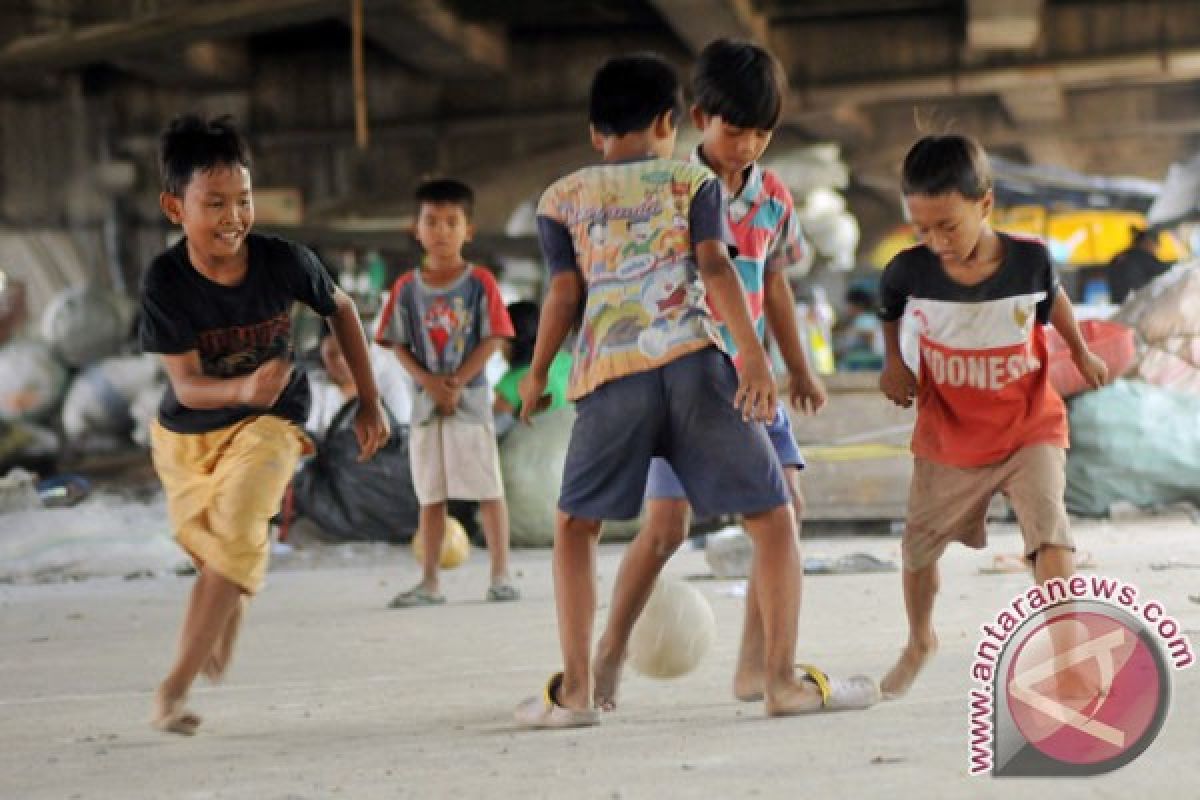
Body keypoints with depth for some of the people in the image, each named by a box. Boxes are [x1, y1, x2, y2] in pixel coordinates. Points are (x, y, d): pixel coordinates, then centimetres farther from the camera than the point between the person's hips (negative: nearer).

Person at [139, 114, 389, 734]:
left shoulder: (284, 262, -22)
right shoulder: (165, 281, -24)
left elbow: (341, 309, -1)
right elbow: (186, 384, -26)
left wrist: (369, 401, 1)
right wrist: (242, 389, -48)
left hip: (268, 424, -1)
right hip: (185, 429, 1)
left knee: (234, 532, -22)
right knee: (205, 542, 17)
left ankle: (177, 683, -18)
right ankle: (226, 618, 53)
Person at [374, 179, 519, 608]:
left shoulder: (480, 282, -3)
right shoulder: (406, 288, 4)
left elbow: (491, 339, -7)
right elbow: (398, 345, 3)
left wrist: (456, 383, -15)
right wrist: (430, 383, -12)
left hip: (471, 399, -3)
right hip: (425, 403, 3)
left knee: (488, 489, -1)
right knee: (430, 495, 7)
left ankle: (501, 575, 5)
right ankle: (429, 583, 11)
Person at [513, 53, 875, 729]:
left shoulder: (562, 199, 16)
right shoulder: (692, 181, 14)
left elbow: (565, 292, 8)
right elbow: (716, 267, -1)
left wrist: (537, 376, 19)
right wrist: (754, 354, -8)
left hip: (610, 372, 1)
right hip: (695, 360, -1)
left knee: (575, 524, 16)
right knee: (773, 515, 9)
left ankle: (575, 690, 8)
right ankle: (783, 677, 2)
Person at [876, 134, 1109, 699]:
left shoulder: (1030, 258, -19)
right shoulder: (910, 270, -19)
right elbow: (889, 311, 7)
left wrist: (1081, 352, 11)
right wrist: (894, 362, -4)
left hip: (1030, 429, -2)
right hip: (948, 440, 2)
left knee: (1050, 533, -22)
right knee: (920, 546, 16)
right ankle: (920, 641, 44)